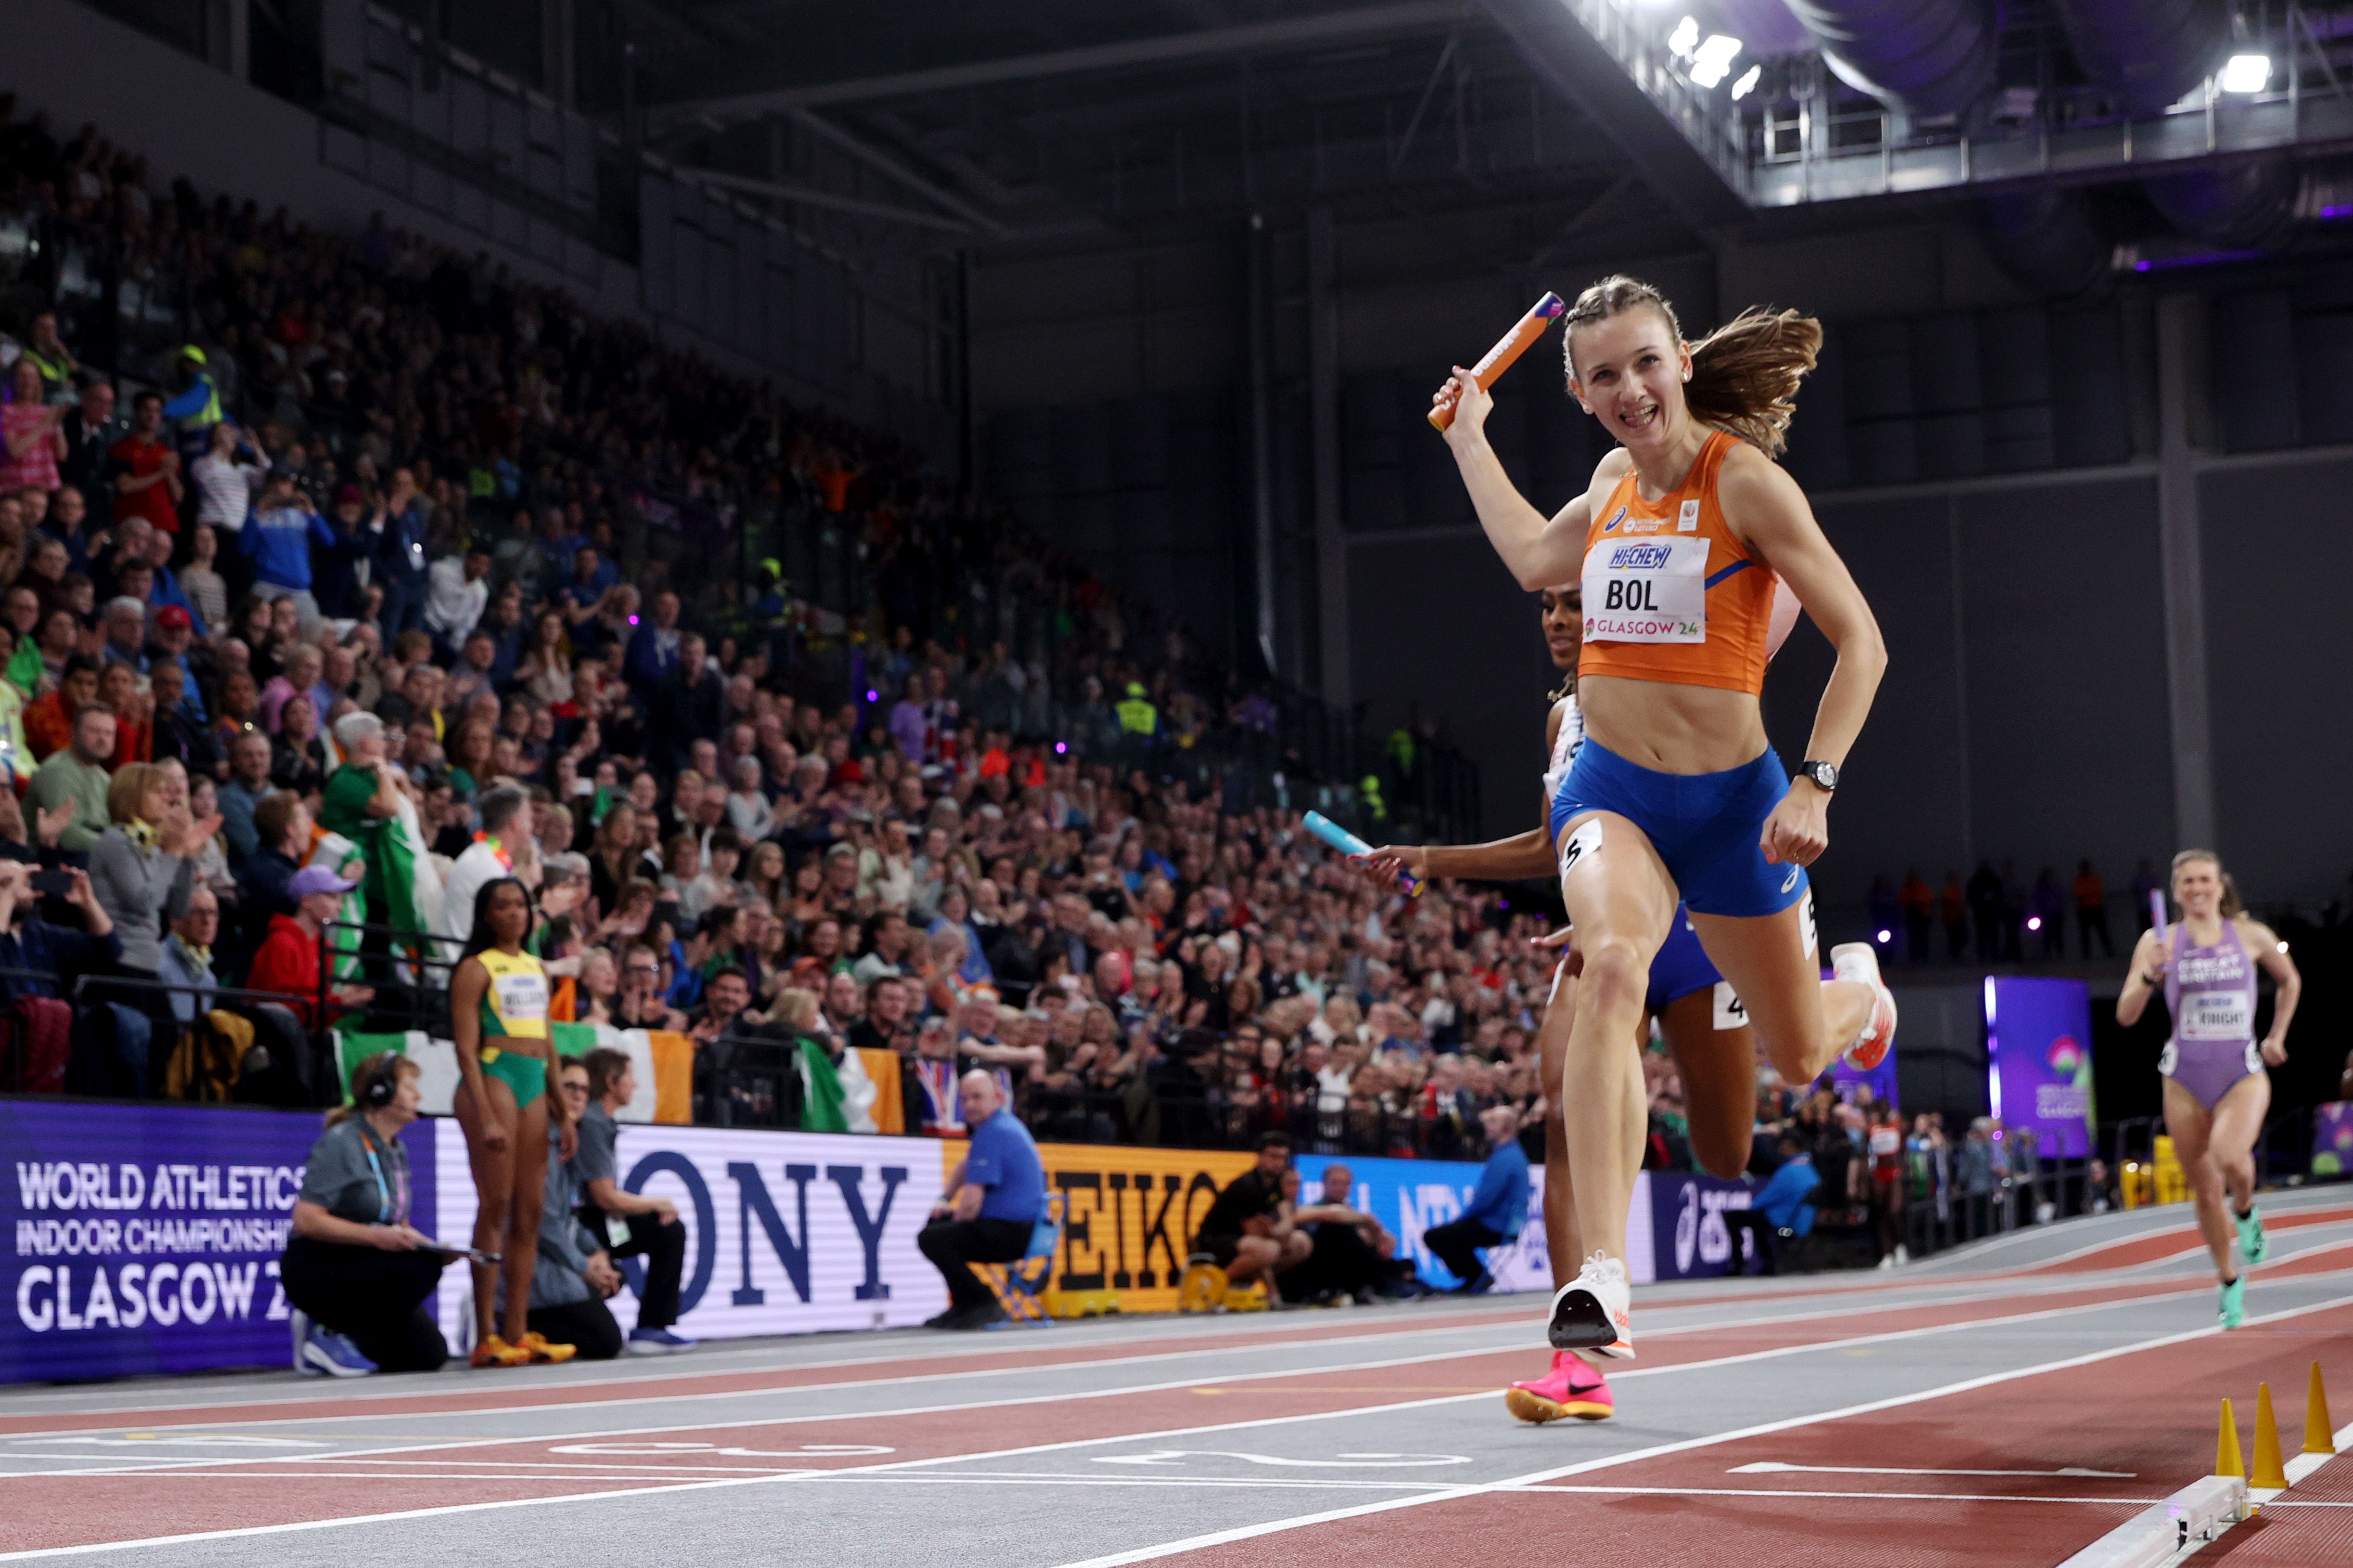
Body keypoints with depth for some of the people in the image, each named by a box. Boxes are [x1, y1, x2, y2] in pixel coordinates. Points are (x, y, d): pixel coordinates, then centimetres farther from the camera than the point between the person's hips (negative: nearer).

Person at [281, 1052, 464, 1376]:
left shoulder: (397, 1150, 12)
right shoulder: (340, 1142, -13)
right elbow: (306, 1219, -21)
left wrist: (429, 1246, -4)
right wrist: (375, 1236, -29)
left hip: (359, 1269, 8)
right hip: (314, 1269, -8)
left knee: (430, 1355, -4)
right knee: (422, 1269, -30)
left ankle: (340, 1332, 11)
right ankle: (332, 1337, -16)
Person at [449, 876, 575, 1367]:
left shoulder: (538, 969, 19)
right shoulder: (476, 968, -2)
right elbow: (466, 1049, -9)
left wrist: (563, 1112, 17)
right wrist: (486, 1118, -17)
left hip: (535, 1086, 7)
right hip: (494, 1078, -7)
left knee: (529, 1211, 4)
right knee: (495, 1206, -10)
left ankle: (518, 1330, 6)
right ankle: (486, 1337, -10)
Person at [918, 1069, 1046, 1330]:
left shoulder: (992, 1133, -17)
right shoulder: (1007, 1123, 16)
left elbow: (971, 1203, -21)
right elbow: (969, 1165, 35)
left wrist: (956, 1219, -1)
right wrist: (945, 1201, 23)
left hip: (1012, 1234, -11)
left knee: (930, 1239, -20)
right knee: (938, 1222, 26)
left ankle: (982, 1304, -12)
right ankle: (965, 1305, 22)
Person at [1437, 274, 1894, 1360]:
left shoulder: (1747, 482, -12)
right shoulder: (1616, 481, 5)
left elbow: (1860, 641, -11)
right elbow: (1534, 559, 28)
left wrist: (1815, 786, -19)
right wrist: (1469, 439, 31)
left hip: (1730, 797, -3)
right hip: (1610, 786, 3)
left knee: (1799, 1057, 14)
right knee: (1610, 965, -30)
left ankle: (1859, 990, 56)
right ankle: (1601, 1277, -34)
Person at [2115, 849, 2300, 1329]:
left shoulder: (2252, 936, 2)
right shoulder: (2159, 942, 0)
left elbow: (2290, 981, 22)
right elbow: (2126, 1016, -4)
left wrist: (2276, 1037, 15)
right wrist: (2151, 976, -20)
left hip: (2244, 1073, -1)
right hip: (2186, 1077, 1)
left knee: (2230, 1157, -29)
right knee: (2204, 1192, 6)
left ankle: (2246, 1213, 5)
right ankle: (2231, 1281, 26)